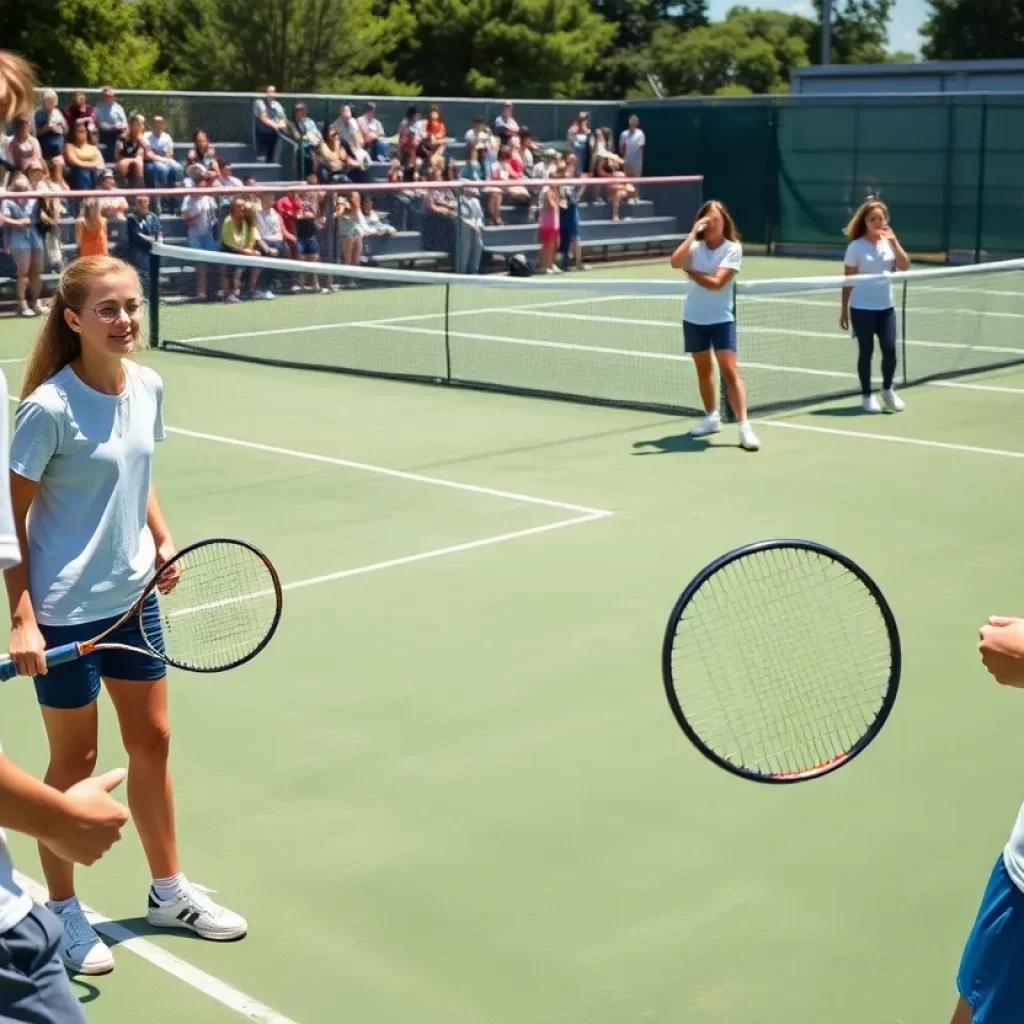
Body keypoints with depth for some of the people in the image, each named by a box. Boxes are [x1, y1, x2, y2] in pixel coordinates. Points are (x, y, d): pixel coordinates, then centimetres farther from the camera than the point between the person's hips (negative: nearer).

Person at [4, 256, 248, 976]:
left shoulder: (148, 387, -1)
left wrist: (163, 539, -1)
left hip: (133, 597, 6)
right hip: (64, 611, -6)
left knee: (152, 742, 16)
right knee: (75, 760, 7)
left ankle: (170, 892, 34)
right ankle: (63, 912, 27)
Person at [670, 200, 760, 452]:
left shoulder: (733, 248, -10)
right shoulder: (696, 245, 1)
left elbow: (716, 282, -20)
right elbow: (675, 262, -20)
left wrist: (690, 271, -9)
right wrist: (693, 233, -18)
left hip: (721, 319, -4)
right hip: (694, 318, 4)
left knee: (729, 370, -12)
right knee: (704, 370, 16)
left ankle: (744, 426, -14)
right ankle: (712, 417, 33)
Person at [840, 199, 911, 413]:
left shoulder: (889, 243, 6)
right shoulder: (856, 247, -6)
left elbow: (904, 266, -6)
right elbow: (848, 280, -4)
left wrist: (894, 242, -15)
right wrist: (844, 309, -4)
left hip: (886, 307, 4)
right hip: (862, 308, -4)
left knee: (890, 349, -2)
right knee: (866, 351, 3)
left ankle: (887, 390, 20)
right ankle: (867, 395, 15)